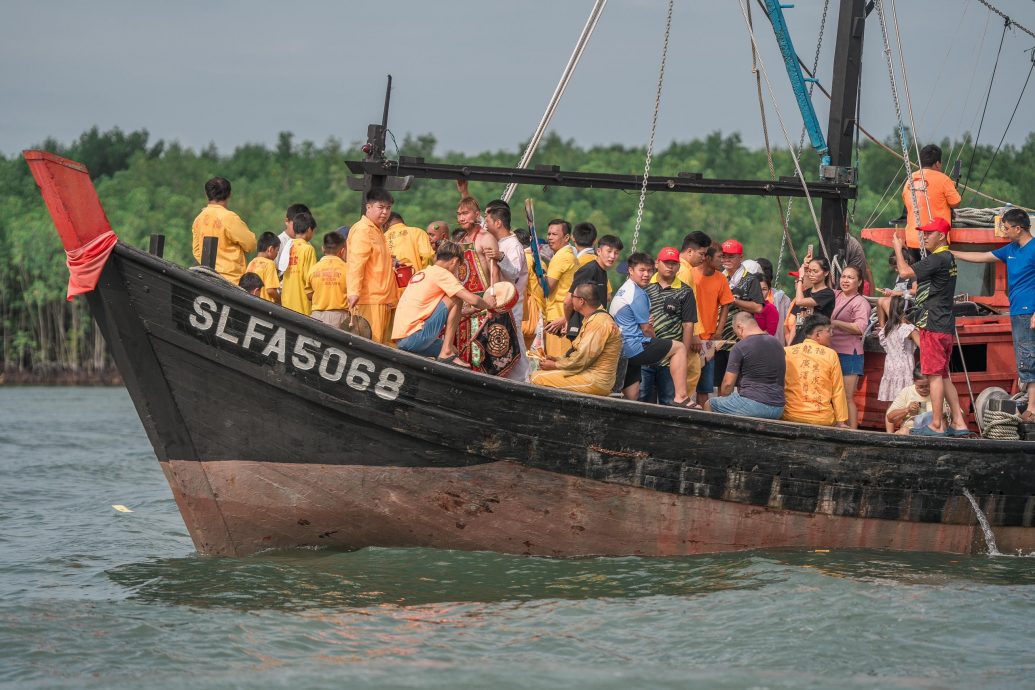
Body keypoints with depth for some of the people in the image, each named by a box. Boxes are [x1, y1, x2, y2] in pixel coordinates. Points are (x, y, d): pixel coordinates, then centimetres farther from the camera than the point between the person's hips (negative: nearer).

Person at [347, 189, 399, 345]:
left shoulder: (377, 230, 23)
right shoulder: (363, 229, -8)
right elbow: (356, 262, -19)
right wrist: (354, 292, -28)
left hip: (381, 299, 10)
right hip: (368, 299, -10)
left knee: (380, 343, 7)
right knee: (370, 342, -14)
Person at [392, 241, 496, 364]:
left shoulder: (420, 273, 21)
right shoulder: (441, 273, -6)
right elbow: (472, 300, -13)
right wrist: (487, 304, 9)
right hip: (414, 338, -10)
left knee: (453, 351, 25)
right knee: (456, 299, -3)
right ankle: (446, 353, -5)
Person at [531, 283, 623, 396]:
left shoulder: (600, 323, -18)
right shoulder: (591, 319, 17)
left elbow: (582, 358, -20)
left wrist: (555, 365, -7)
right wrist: (558, 360, 10)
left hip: (595, 381, -11)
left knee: (538, 378, -15)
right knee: (536, 375, 11)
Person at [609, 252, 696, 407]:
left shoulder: (623, 290, 19)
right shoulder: (638, 294, -12)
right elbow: (646, 329, -9)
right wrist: (656, 341, 10)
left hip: (619, 350, 10)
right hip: (633, 347, -10)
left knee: (631, 397, 12)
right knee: (679, 348, -3)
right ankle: (681, 397, -12)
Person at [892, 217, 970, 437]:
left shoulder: (938, 259, -14)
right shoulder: (948, 258, 18)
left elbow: (905, 271, -18)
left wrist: (897, 248, -3)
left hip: (933, 324, -10)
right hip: (946, 325, 10)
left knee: (934, 374, -8)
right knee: (943, 375, 13)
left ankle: (937, 425, -8)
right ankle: (959, 423, 11)